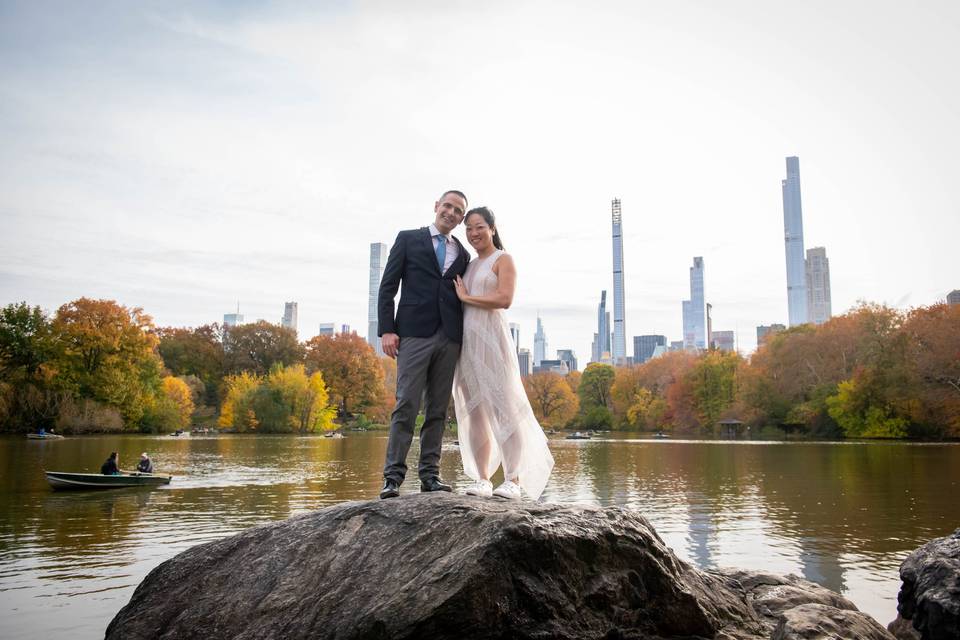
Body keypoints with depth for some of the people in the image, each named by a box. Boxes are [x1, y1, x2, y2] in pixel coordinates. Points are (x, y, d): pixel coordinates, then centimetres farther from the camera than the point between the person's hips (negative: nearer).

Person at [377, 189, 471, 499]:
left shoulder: (463, 254, 19)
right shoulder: (408, 239, 9)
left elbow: (463, 299, 17)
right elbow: (388, 286, 3)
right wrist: (386, 329, -7)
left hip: (450, 338, 4)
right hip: (415, 334, -4)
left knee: (438, 409, 4)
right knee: (406, 406, -8)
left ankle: (430, 474, 9)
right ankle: (393, 476, -5)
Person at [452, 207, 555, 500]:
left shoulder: (503, 260, 3)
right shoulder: (468, 265, 21)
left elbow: (505, 299, -12)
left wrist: (466, 297, -4)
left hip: (491, 336, -6)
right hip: (465, 339, 6)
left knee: (502, 407, -9)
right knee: (474, 412, 2)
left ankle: (513, 481, -7)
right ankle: (483, 480, 5)